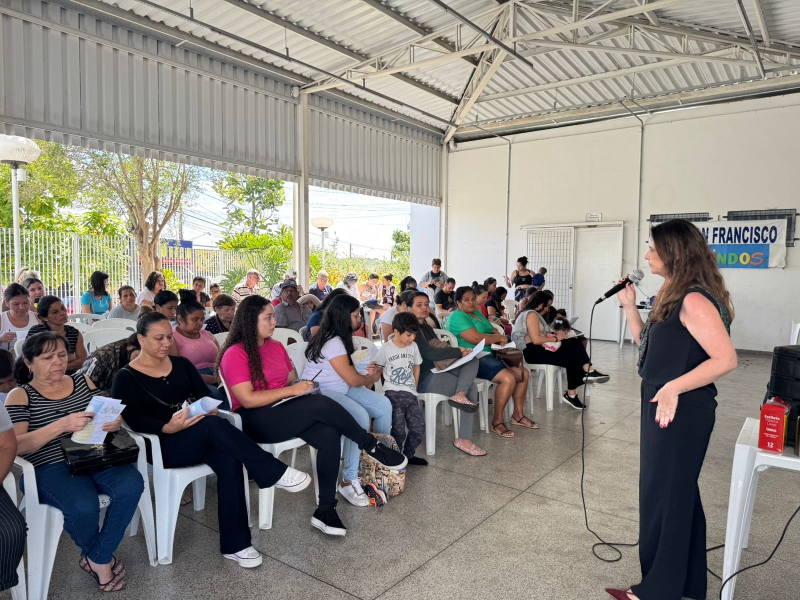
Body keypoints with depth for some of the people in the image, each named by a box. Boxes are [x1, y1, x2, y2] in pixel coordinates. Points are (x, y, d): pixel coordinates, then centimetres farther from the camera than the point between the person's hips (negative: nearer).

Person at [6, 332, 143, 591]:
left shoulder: (83, 382, 12)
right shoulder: (19, 396, 1)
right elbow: (15, 445, -11)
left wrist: (114, 422, -13)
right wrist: (62, 425, -27)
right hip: (49, 467, -3)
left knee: (131, 485, -26)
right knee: (84, 506, -31)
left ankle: (97, 558, -4)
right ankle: (102, 557, 5)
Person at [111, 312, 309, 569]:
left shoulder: (181, 364, 13)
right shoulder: (126, 377, -1)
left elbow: (205, 395, 8)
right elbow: (135, 421, -13)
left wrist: (211, 408, -16)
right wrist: (168, 428, -31)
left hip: (201, 438, 4)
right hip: (162, 445, -4)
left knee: (230, 460, -29)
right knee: (213, 425, -35)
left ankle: (235, 545, -22)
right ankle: (275, 473, -27)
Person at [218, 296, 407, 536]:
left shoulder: (276, 347, 13)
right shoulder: (235, 354, -10)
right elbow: (248, 399, -17)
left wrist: (302, 385, -5)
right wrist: (292, 390, -18)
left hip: (284, 412, 7)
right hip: (255, 421, -7)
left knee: (329, 435, -22)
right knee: (321, 404, -28)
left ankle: (326, 510, -15)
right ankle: (370, 446, -7)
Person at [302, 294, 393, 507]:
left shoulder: (341, 338, 8)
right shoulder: (332, 342, -23)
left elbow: (351, 369, 19)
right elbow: (352, 379, -20)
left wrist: (367, 369, -1)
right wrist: (373, 378, 0)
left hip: (342, 389, 10)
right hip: (320, 393, -10)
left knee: (384, 406, -2)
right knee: (361, 417, -32)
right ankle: (349, 481, -24)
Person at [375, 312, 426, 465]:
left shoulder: (413, 346, 6)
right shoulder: (386, 348, -6)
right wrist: (389, 385, -4)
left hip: (410, 394, 4)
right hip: (393, 393, -4)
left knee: (419, 428, -2)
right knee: (399, 431, -14)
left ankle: (408, 454, 21)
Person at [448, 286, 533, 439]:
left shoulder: (477, 313, 20)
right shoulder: (457, 317, -11)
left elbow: (493, 332, 17)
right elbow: (476, 338, -22)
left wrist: (500, 338, -8)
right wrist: (500, 338, -9)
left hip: (489, 355, 10)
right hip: (473, 359, -10)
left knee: (523, 373, 3)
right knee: (508, 378, -26)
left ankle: (518, 415, 14)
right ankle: (497, 421, -14)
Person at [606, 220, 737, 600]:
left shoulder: (694, 300, -20)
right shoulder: (673, 297, 10)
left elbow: (725, 359, -26)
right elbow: (647, 344, 14)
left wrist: (673, 388, -27)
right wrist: (629, 306, 6)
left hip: (681, 411, -10)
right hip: (664, 408, 10)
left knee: (663, 496, 3)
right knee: (678, 493, 20)